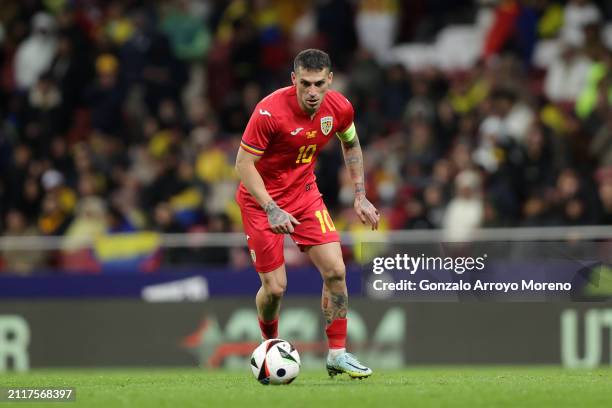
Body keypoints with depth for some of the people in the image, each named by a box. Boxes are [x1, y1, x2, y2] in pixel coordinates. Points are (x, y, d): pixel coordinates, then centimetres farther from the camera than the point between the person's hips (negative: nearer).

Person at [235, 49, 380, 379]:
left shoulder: (340, 108, -12)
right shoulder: (270, 111, -28)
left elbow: (351, 144, 11)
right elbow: (243, 163, -22)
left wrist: (360, 196, 7)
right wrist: (271, 209, -31)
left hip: (304, 192, 4)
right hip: (260, 199, -4)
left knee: (335, 271, -8)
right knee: (275, 287, -5)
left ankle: (337, 354, 5)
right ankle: (270, 345, 25)